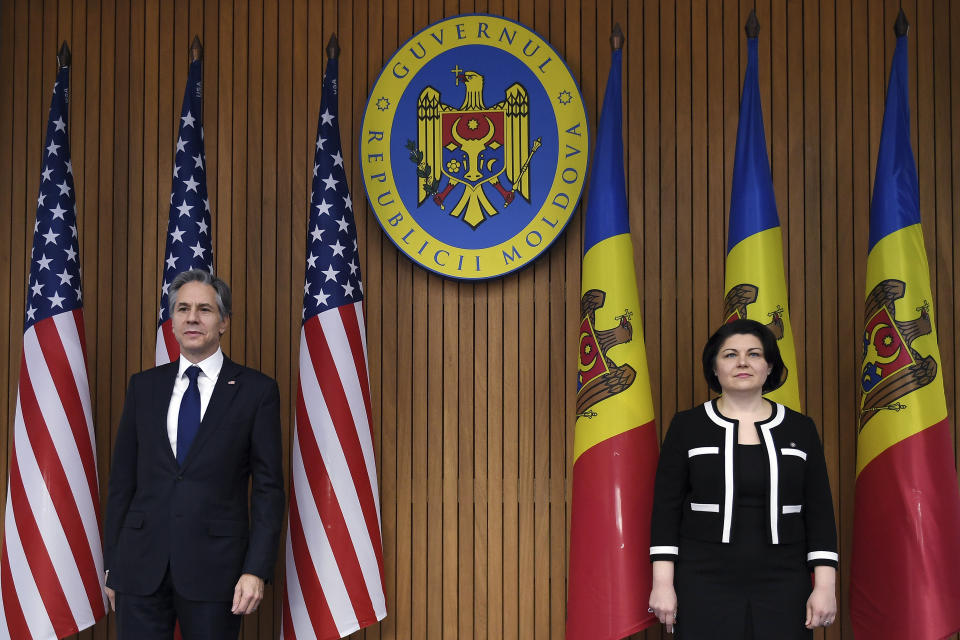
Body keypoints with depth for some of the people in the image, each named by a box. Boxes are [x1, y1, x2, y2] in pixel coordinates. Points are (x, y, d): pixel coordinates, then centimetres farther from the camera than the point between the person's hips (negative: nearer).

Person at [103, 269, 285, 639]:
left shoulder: (257, 390, 0)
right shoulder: (144, 386, 10)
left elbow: (268, 487, -2)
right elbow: (122, 479, 11)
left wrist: (257, 570, -9)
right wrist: (111, 564, 8)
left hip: (214, 567, -2)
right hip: (140, 565, 3)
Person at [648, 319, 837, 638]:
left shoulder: (799, 429, 7)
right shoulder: (687, 426, 3)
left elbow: (820, 512, 5)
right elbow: (666, 509, 1)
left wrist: (825, 586, -2)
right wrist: (663, 583, -6)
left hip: (782, 588, 1)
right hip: (705, 588, -1)